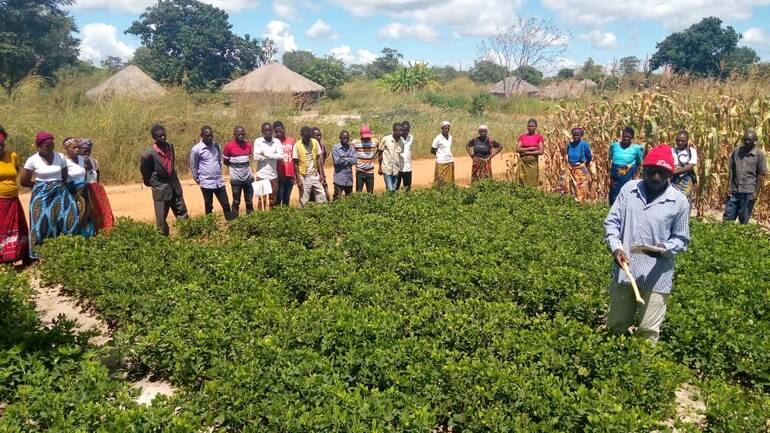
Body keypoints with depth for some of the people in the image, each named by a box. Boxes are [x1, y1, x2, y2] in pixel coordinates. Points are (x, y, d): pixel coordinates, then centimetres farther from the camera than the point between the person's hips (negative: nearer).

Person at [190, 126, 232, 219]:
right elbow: (193, 166, -1)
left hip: (219, 182, 4)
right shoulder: (196, 149, -10)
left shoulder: (217, 145, 4)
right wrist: (198, 180, 4)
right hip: (206, 183, -4)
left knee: (226, 205, 6)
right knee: (209, 208, 6)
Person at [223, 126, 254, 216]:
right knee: (236, 201, 3)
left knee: (249, 201, 10)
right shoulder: (229, 145, -8)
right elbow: (225, 161, 0)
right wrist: (235, 166, 1)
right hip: (236, 178, -4)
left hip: (248, 177, 4)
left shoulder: (248, 144, 4)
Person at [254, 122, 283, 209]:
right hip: (261, 175, -2)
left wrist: (266, 154, -10)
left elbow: (280, 156, -9)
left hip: (273, 175, 2)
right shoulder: (258, 141, -1)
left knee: (273, 201, 8)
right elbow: (256, 157, -13)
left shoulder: (277, 142, 3)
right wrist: (273, 156, -8)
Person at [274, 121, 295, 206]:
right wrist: (277, 174, -12)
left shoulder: (291, 140, 9)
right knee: (278, 198, -4)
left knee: (287, 199, 10)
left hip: (290, 175, 4)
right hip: (279, 175, -4)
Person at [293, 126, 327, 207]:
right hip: (304, 177, -4)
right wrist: (298, 180, -10)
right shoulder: (297, 146, -9)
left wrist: (321, 174, 1)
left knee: (322, 197, 2)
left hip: (315, 175, 4)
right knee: (304, 201, 0)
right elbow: (296, 164, -7)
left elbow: (318, 159, 6)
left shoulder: (315, 142, 1)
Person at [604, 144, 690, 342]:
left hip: (656, 276, -2)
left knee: (648, 333, 4)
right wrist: (616, 247, -12)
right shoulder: (628, 189, 2)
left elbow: (681, 239, 2)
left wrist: (665, 249, -20)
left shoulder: (679, 201, -4)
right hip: (624, 270, 3)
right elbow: (611, 221, 4)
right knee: (615, 327, 16)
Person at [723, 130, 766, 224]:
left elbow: (761, 175, -3)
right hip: (734, 191, 3)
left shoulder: (759, 154, -3)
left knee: (744, 220, 5)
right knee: (727, 218, 4)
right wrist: (729, 187, 3)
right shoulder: (736, 152, 6)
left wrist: (756, 192, -6)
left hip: (748, 192, -3)